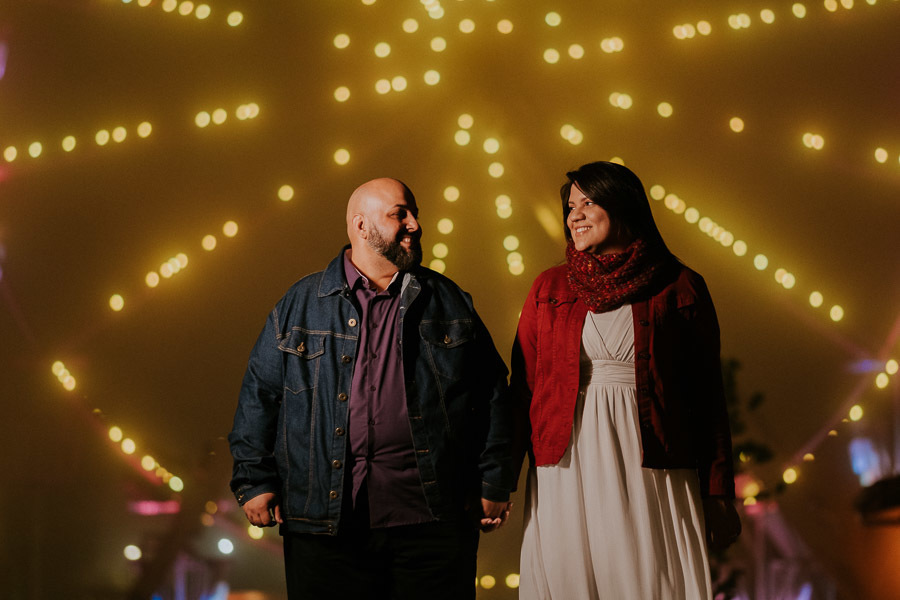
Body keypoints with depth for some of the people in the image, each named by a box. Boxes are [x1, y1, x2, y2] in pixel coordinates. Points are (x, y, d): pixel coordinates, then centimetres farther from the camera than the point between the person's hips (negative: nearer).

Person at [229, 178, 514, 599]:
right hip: (326, 521, -1)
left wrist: (494, 484, 5)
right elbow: (259, 395, 9)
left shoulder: (449, 303, 11)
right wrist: (255, 481, 2)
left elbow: (491, 394, 11)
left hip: (431, 521, 1)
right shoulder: (299, 305, 8)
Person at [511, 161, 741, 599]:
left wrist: (718, 494, 1)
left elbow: (707, 395, 4)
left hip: (651, 471, -2)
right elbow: (523, 387, 8)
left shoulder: (680, 288, 5)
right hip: (567, 472, 2)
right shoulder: (548, 289, 11)